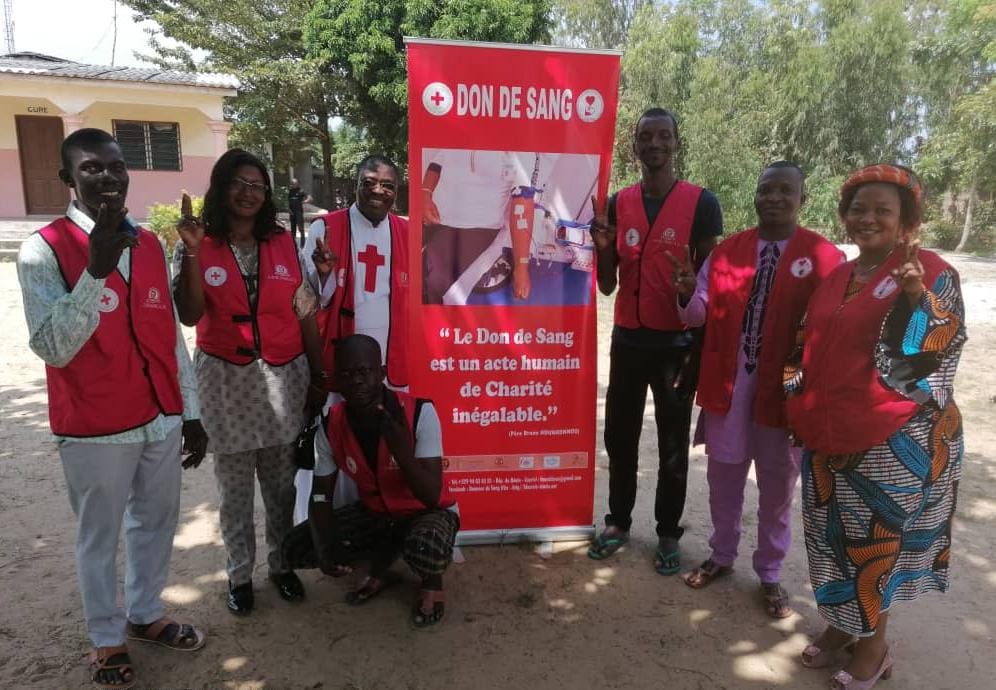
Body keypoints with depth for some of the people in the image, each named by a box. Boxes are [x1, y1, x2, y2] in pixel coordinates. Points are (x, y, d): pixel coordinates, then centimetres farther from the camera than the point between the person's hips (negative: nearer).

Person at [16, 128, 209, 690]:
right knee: (100, 537, 12)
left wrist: (191, 412, 10)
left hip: (161, 417, 5)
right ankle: (107, 639, 33)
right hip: (95, 428, -5)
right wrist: (96, 269, -31)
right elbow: (52, 347, -21)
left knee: (157, 522, 18)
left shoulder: (150, 245, 5)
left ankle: (146, 614, 40)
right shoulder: (43, 251, -10)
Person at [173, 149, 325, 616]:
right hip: (226, 380, -1)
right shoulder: (197, 246, -1)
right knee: (234, 487, 11)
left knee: (281, 481, 12)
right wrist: (193, 252, -20)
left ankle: (281, 563, 31)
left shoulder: (284, 244, 2)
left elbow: (305, 312, 4)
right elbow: (189, 316, -11)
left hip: (284, 376, 1)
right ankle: (239, 574, 28)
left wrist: (319, 374, 4)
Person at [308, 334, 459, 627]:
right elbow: (321, 494, -5)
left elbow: (432, 496, -29)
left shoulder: (419, 412, -28)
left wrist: (401, 449, -45)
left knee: (424, 549, -37)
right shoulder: (331, 425, -15)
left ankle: (432, 580, 3)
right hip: (373, 511, 5)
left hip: (426, 511, -4)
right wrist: (326, 546, -23)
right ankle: (381, 568, 15)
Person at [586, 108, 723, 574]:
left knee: (673, 446, 10)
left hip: (677, 343, -3)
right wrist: (602, 248, -15)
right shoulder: (618, 204, 3)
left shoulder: (701, 203, -7)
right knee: (619, 436, 12)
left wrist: (701, 347, -6)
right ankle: (618, 522, 29)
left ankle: (668, 534, 26)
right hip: (627, 339, 4)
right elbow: (607, 286, 6)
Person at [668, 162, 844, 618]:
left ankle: (770, 574, 34)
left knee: (777, 486, 13)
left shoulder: (825, 258, -7)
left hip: (784, 388, -3)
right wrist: (688, 293, -18)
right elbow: (699, 315, 3)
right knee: (724, 476, 17)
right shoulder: (726, 251, 4)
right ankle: (722, 556, 39)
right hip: (726, 384, 3)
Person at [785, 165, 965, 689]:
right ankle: (841, 622, 35)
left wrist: (916, 297, -29)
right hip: (830, 435, 6)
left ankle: (873, 642, 25)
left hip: (894, 439, -5)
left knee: (877, 537, 5)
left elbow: (940, 349, -15)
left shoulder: (930, 273, -6)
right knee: (834, 535, 15)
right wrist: (800, 406, 11)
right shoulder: (834, 279, 11)